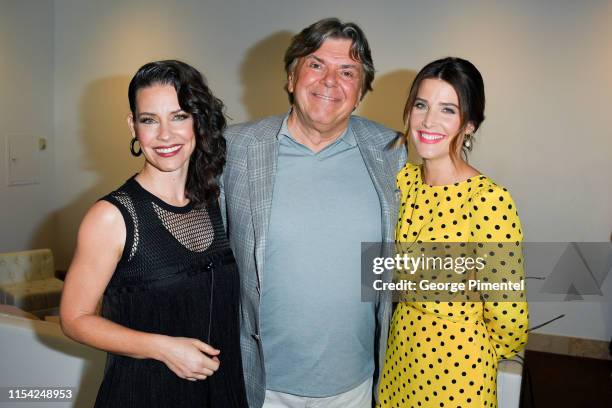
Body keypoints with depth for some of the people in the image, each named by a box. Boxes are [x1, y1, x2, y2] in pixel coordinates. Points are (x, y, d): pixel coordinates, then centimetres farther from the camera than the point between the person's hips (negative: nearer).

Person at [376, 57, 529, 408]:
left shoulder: (490, 201, -25)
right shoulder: (403, 179, -6)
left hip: (456, 366, -5)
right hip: (400, 350, 5)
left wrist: (479, 353, -3)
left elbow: (509, 321, -19)